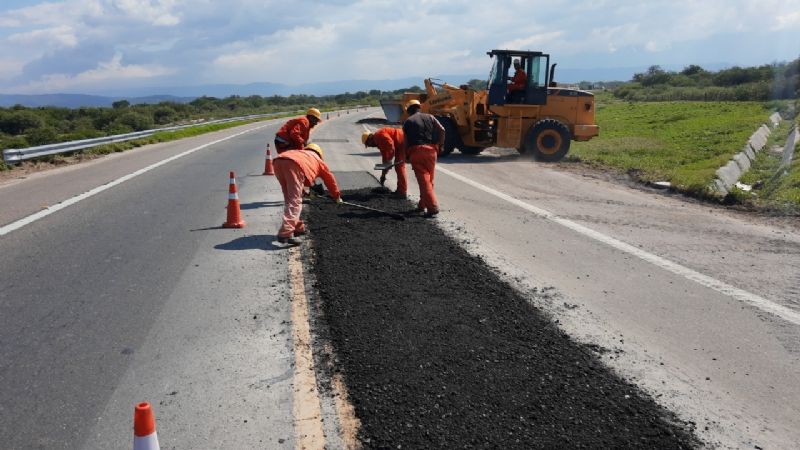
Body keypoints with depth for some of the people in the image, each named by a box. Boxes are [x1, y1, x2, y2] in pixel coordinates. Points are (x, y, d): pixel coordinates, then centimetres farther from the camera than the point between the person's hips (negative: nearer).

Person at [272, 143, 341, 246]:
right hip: (294, 165, -6)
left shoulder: (299, 152, 44)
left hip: (278, 162, 6)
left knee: (290, 199, 20)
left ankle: (297, 228, 26)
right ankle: (285, 234, -20)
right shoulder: (318, 160, 34)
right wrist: (337, 196, 58)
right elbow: (330, 179, 44)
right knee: (294, 201, -7)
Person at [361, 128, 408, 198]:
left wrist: (389, 162, -19)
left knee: (399, 167, -8)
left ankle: (403, 192, -5)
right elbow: (384, 155, 26)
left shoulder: (379, 135, -11)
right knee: (398, 166, 15)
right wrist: (383, 174, 29)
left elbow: (390, 145, -25)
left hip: (403, 142, -10)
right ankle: (400, 190, 22)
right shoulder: (379, 142, 20)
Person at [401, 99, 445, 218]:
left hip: (416, 151, -3)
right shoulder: (429, 117, 12)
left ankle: (433, 207, -15)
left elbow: (406, 141, 7)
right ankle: (423, 204, 23)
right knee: (429, 179, 15)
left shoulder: (407, 122, 8)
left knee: (423, 180, -6)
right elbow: (441, 130, 3)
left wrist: (407, 155, 19)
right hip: (431, 150, 3)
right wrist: (440, 145, 13)